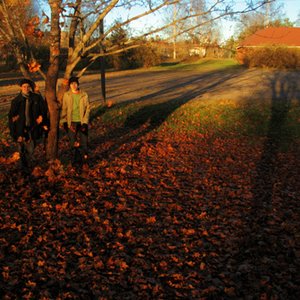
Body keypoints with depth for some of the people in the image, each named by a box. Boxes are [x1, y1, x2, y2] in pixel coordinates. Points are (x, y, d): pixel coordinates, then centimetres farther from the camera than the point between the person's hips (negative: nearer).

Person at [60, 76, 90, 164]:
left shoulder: (84, 95, -1)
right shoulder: (66, 95, 1)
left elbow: (87, 109, -1)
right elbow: (64, 109, 5)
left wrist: (85, 122, -7)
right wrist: (64, 122, 0)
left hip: (82, 122, -1)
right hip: (71, 122, 1)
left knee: (83, 142, 1)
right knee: (73, 142, 3)